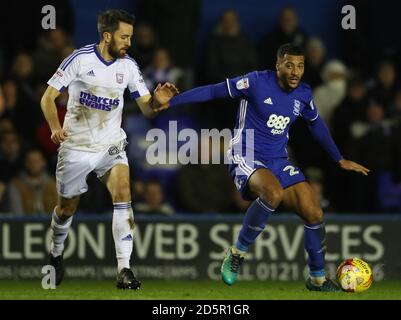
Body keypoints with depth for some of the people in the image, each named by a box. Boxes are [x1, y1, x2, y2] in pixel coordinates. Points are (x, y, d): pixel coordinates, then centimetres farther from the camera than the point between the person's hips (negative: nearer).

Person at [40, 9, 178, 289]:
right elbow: (48, 98, -9)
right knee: (66, 208, 10)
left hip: (111, 145, 2)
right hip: (76, 146, -2)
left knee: (123, 192, -23)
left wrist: (157, 101, -22)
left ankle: (124, 269, -25)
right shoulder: (80, 59, -13)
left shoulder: (128, 65, -3)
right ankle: (56, 255, 43)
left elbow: (146, 109, 1)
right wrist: (55, 127, -26)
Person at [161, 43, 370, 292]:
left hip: (278, 162, 6)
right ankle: (237, 254, -19)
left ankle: (318, 278, 15)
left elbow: (316, 124, 23)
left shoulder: (304, 94, 4)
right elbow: (215, 91, -9)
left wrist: (340, 160, 28)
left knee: (314, 214, -6)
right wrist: (170, 102, -12)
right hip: (247, 158, -6)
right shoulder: (257, 82, -14)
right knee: (274, 193, -38)